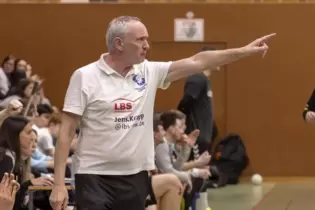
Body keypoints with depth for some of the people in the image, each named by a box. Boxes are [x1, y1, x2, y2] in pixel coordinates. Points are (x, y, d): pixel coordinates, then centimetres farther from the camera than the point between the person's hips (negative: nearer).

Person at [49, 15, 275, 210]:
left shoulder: (149, 72, 6)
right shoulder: (85, 77, -8)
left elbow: (196, 62, 5)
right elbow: (67, 131, -8)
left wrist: (245, 51, -2)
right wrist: (59, 184, -13)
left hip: (135, 177, 5)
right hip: (95, 178, -5)